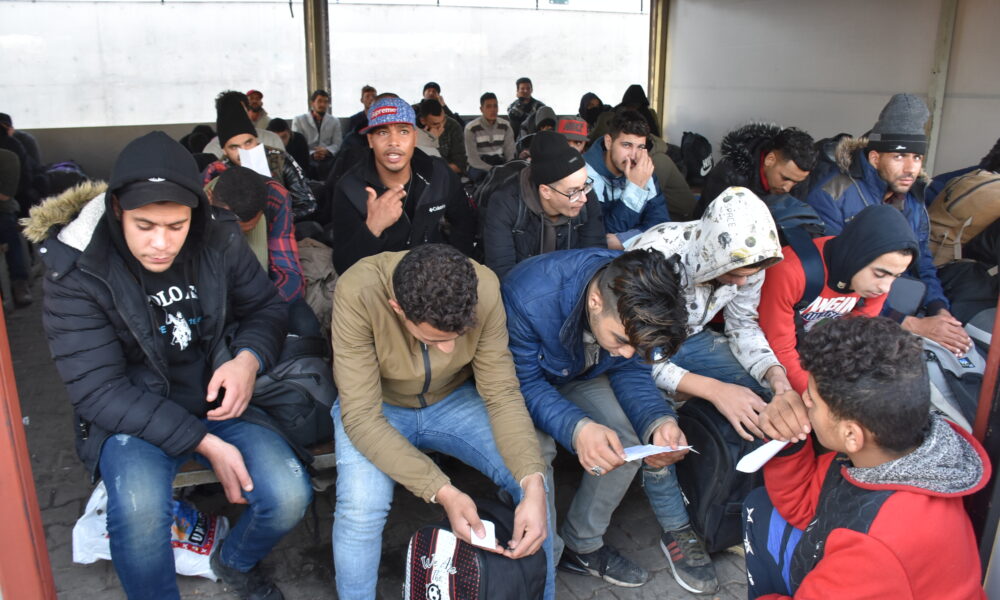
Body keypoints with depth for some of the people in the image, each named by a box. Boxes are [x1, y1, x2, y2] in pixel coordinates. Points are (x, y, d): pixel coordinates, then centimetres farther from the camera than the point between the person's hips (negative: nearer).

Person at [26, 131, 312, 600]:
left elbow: (266, 307, 6)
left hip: (218, 401, 3)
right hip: (131, 417, -2)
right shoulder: (75, 271, -16)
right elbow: (99, 391, -18)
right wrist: (203, 442, -24)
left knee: (289, 496, -18)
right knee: (139, 506, -34)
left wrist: (249, 359, -18)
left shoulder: (220, 240, -8)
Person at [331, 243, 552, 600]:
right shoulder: (358, 293, -33)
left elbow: (502, 395, -19)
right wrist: (441, 491, -39)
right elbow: (361, 417, -31)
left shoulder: (484, 289, -26)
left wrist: (533, 483, -34)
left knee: (532, 477, -18)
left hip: (455, 399, 2)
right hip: (377, 407, -2)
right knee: (361, 507, -29)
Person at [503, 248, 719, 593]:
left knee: (629, 444, -16)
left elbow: (632, 371, -11)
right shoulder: (530, 298, -40)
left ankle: (582, 544, 6)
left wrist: (658, 421, -32)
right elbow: (524, 384, -31)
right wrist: (577, 429, -49)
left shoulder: (636, 301, -24)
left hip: (581, 377, 5)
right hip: (523, 380, -4)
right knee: (535, 448, -31)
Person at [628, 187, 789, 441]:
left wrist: (774, 372, -21)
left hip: (693, 337, 6)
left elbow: (742, 323, -2)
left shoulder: (747, 259, -17)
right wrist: (713, 389, -38)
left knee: (771, 392, -7)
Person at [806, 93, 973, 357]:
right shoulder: (831, 198, -13)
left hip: (900, 313, 7)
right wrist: (911, 325, -20)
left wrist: (940, 311, -7)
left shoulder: (914, 206, 12)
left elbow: (924, 269, 16)